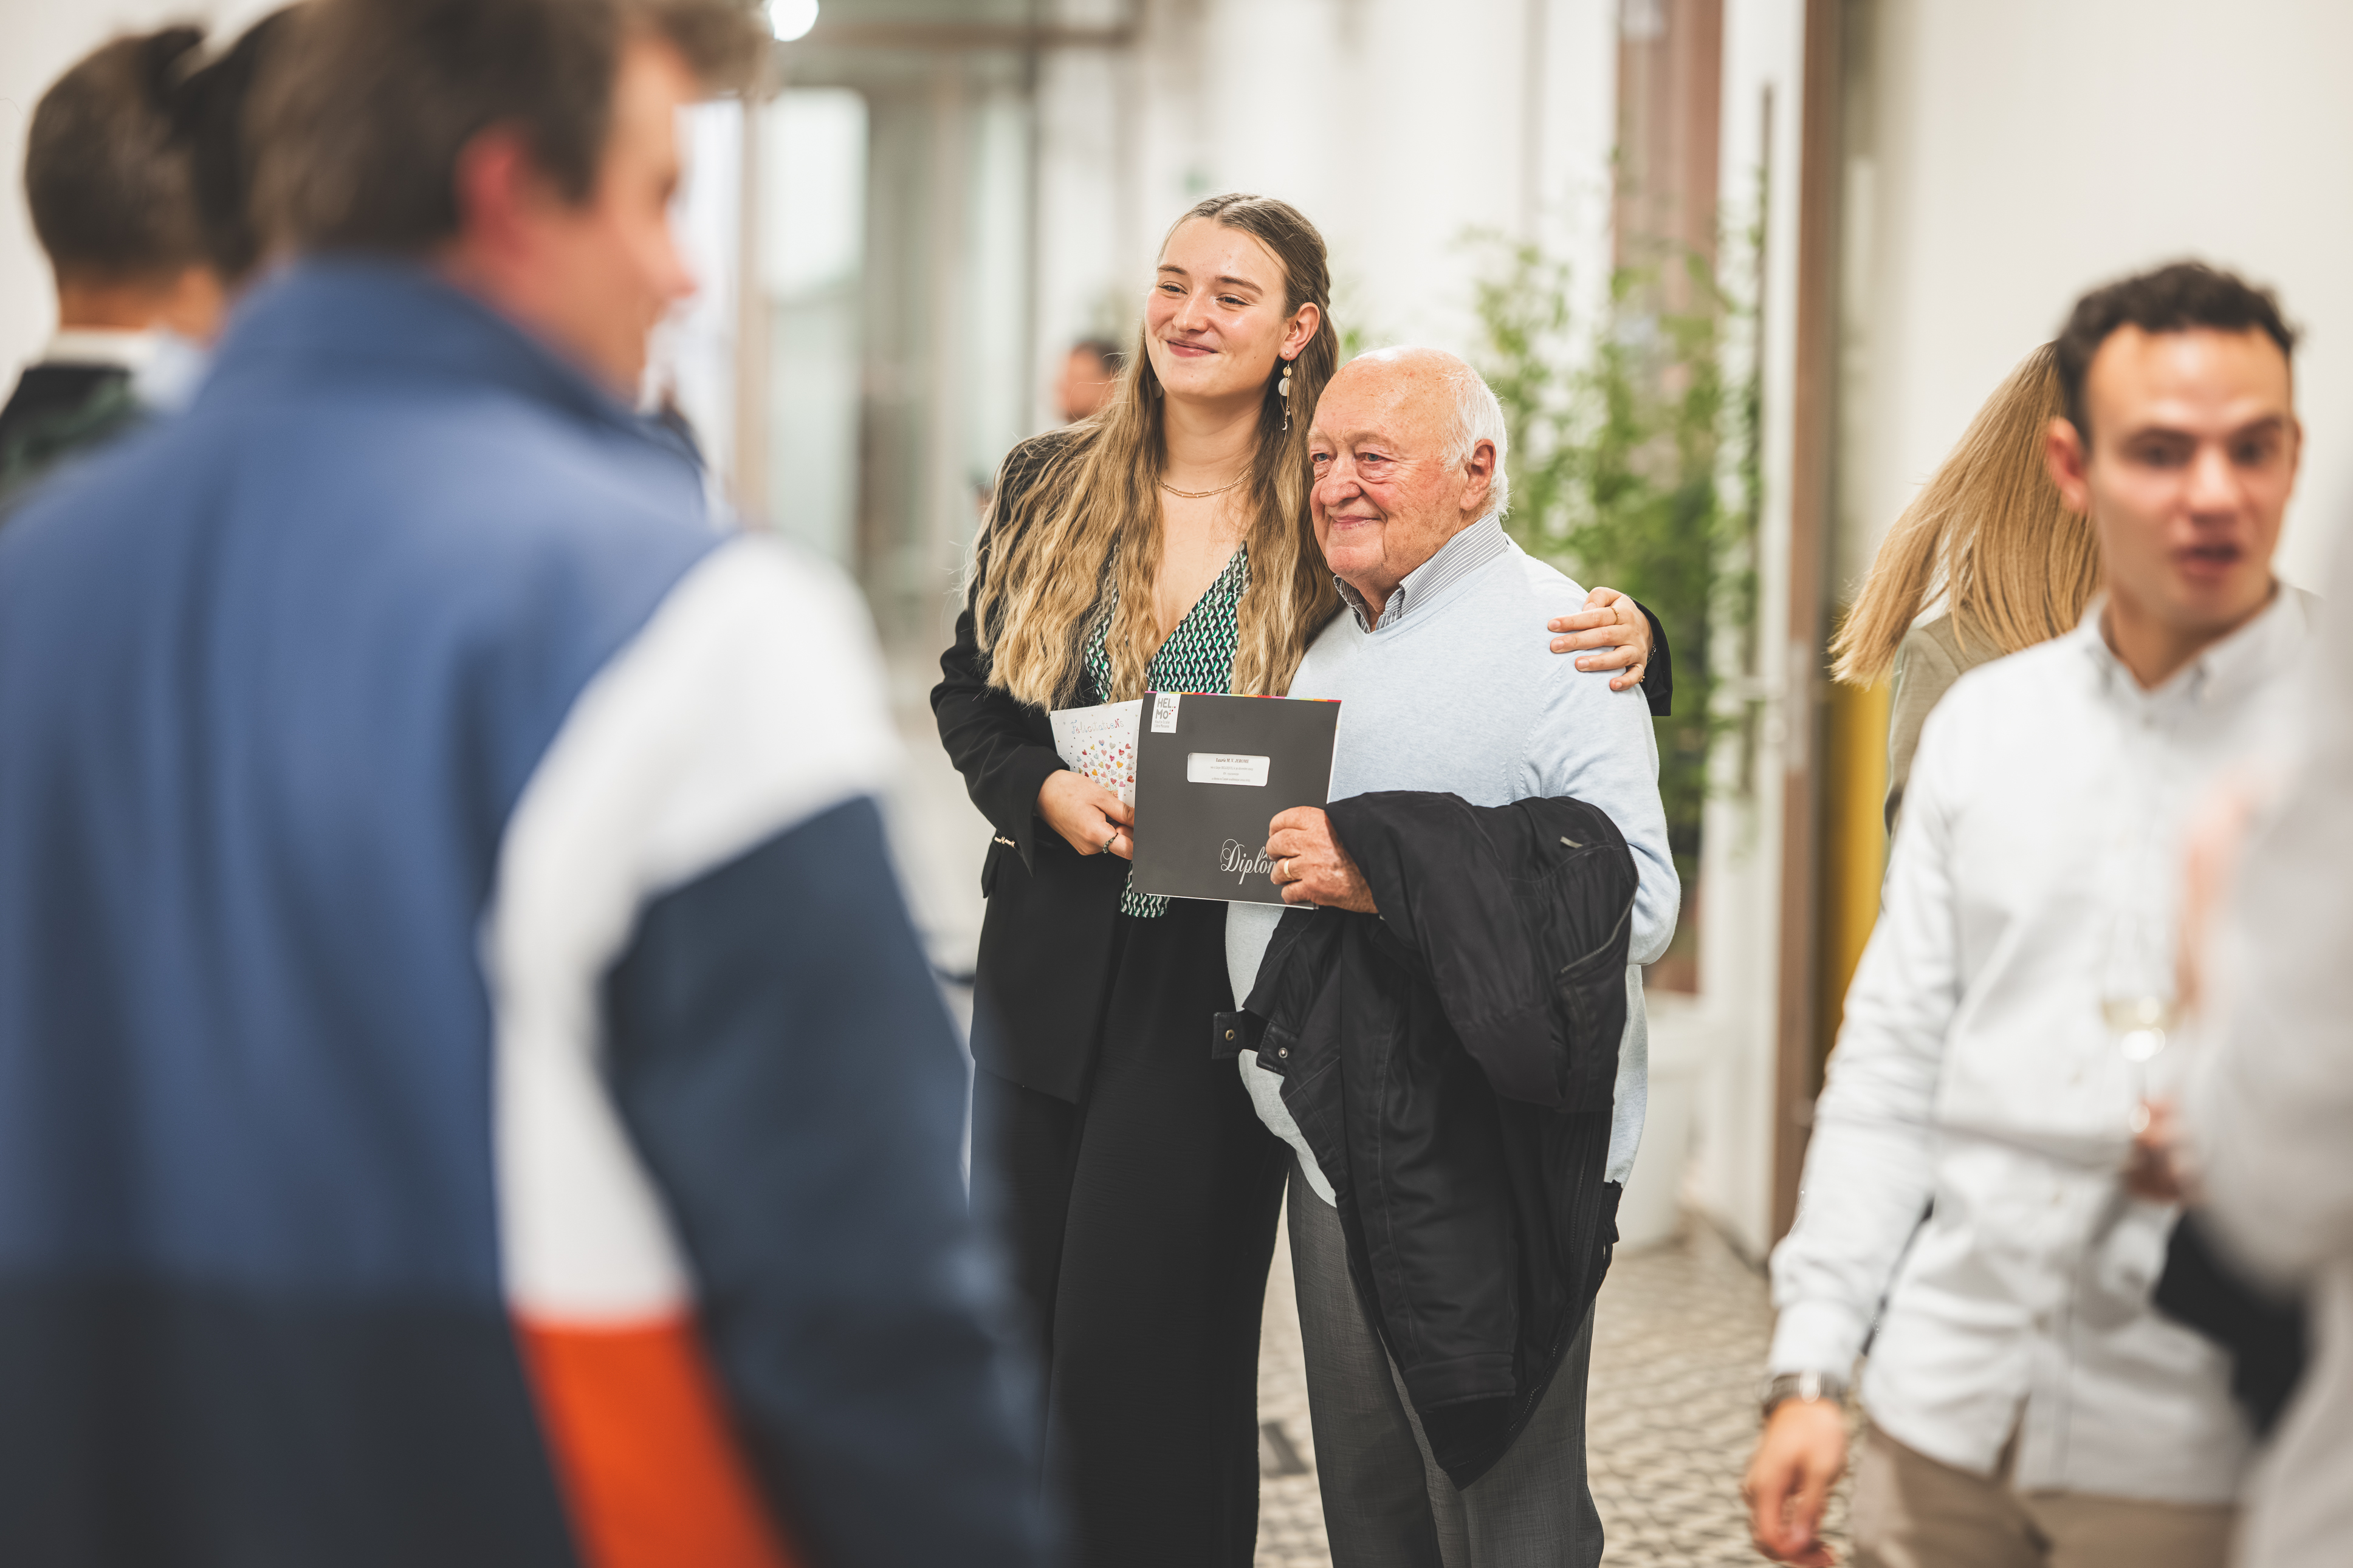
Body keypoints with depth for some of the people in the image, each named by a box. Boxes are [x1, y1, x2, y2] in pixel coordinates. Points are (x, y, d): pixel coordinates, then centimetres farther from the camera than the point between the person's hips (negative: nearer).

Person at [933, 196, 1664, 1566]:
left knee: (1155, 1345, 0)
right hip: (1047, 962, 4)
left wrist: (1624, 632, -25)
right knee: (1020, 1324, 13)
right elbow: (969, 691, 12)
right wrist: (1044, 788, -8)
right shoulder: (1049, 487, 5)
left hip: (1224, 976, -4)